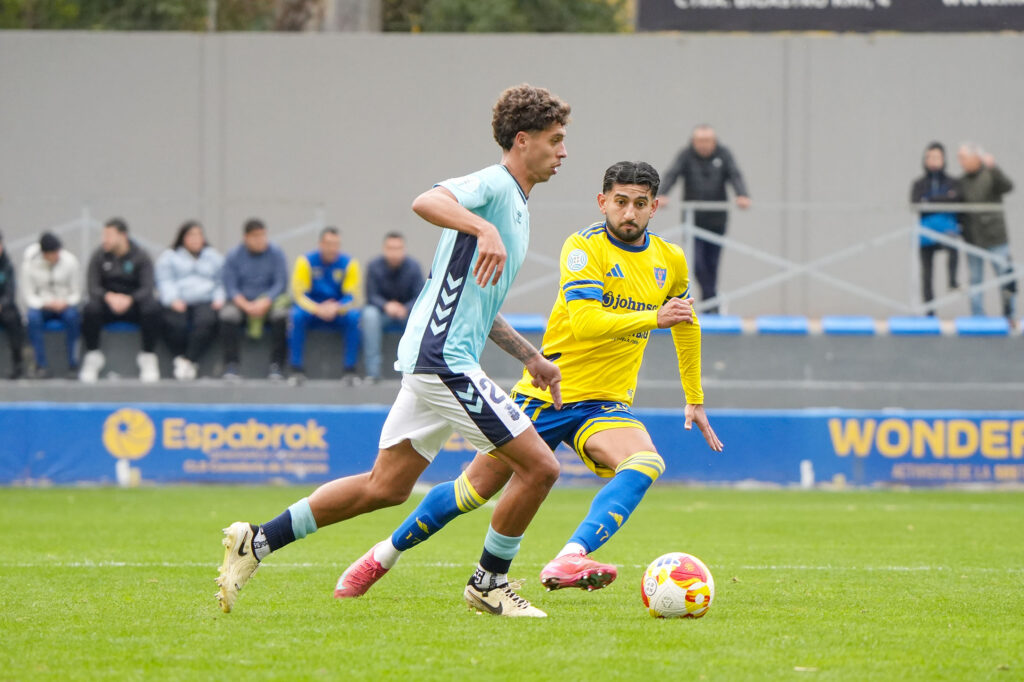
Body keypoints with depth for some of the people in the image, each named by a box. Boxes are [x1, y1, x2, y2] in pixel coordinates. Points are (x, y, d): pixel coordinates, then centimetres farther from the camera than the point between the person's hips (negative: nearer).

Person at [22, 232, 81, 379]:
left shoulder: (70, 261, -8)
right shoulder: (30, 263, -9)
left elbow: (76, 294, -3)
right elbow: (29, 296, -6)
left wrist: (65, 303, -25)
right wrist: (46, 304, -25)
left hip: (65, 305, 0)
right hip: (42, 306, 0)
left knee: (71, 315, -35)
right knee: (33, 316, -34)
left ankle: (73, 365, -25)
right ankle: (41, 365, -29)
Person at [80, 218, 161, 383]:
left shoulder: (140, 256, -5)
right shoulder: (99, 255, -1)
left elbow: (147, 288, -13)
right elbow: (93, 287, -6)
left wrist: (129, 300, -33)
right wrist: (109, 297, -28)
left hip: (133, 303, -1)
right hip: (108, 302, 1)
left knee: (152, 309, -34)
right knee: (91, 309, -33)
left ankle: (148, 358, -18)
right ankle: (92, 358, -19)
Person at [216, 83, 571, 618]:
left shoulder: (515, 204, 22)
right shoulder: (493, 185, -9)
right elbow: (427, 202, -31)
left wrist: (530, 358, 30)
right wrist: (485, 229, -44)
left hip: (434, 360, 10)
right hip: (444, 358, -10)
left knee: (385, 486, 11)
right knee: (539, 467, -9)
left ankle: (257, 542, 13)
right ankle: (489, 584, 6)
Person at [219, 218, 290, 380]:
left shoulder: (276, 253, 0)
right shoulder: (234, 256, 0)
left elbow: (281, 284, -6)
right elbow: (230, 287, -5)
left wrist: (264, 303, -22)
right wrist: (246, 305, -22)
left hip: (270, 301, 0)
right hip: (242, 301, 0)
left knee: (281, 314, -33)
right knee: (228, 315, -32)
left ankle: (276, 366, -27)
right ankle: (231, 366, -27)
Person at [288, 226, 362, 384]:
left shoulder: (349, 263, -5)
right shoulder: (306, 261, -9)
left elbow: (352, 296, -6)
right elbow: (299, 294, -11)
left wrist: (336, 308, -28)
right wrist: (318, 309, -29)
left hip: (338, 311, 1)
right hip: (311, 308, -1)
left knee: (354, 317, -30)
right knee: (296, 316, -33)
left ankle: (349, 369, -22)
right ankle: (297, 369, -26)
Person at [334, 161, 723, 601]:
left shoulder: (671, 262, 4)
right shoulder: (584, 248, -12)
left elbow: (687, 325, 23)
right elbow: (585, 322, -27)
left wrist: (695, 399, 27)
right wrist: (653, 318, -31)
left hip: (605, 403, 3)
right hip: (545, 394, -3)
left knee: (645, 463, -30)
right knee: (477, 486, 4)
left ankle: (569, 560, -47)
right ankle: (382, 556, 27)